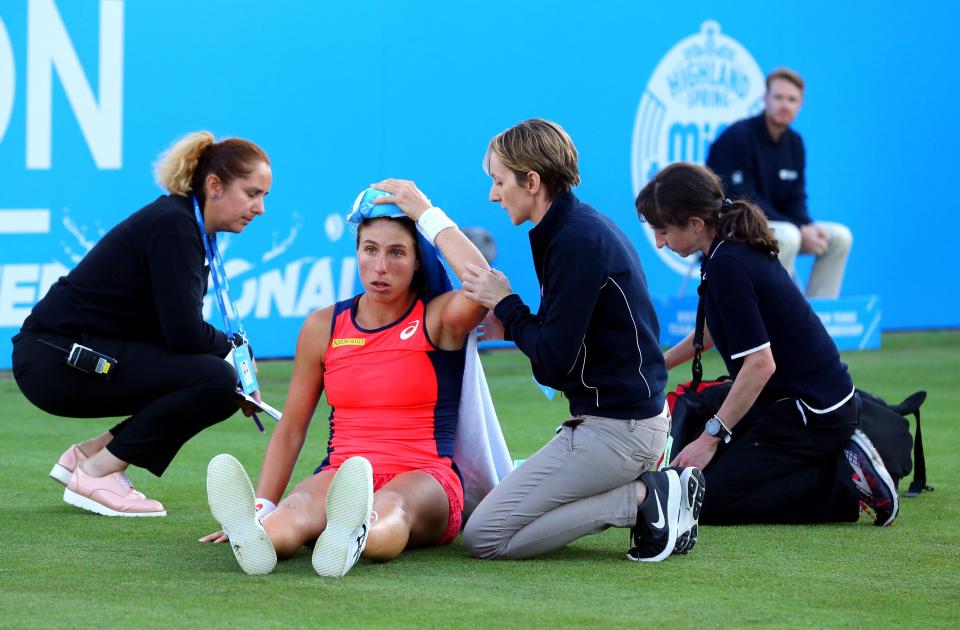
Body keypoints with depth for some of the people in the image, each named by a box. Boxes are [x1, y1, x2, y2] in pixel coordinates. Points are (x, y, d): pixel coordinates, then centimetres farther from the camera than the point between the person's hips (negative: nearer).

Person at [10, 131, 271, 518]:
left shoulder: (185, 225, 13)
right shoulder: (172, 226, -17)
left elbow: (179, 328, 14)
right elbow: (183, 333, -23)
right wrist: (231, 350, -3)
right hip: (56, 359, -10)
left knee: (220, 383, 9)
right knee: (215, 380, -20)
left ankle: (89, 454, 11)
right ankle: (94, 474, -10)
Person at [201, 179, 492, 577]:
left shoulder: (438, 319, 4)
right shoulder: (324, 327, 13)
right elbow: (291, 427, 16)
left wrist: (428, 215, -9)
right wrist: (260, 509, 4)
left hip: (423, 481, -3)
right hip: (339, 476, 3)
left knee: (391, 508, -41)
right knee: (299, 507, -34)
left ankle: (354, 538, -76)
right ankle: (254, 536, -70)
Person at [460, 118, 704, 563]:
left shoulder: (576, 241, -18)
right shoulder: (587, 226, 13)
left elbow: (554, 362, -19)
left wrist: (505, 305, -7)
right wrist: (508, 324, 6)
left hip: (615, 429, -10)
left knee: (483, 539, -10)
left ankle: (643, 499, -9)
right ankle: (651, 490, 8)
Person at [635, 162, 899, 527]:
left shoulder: (728, 265, -22)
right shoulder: (737, 247, 8)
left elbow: (760, 363, -26)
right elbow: (719, 328, 28)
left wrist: (711, 437, -21)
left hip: (812, 411, -10)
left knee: (706, 501, -11)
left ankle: (845, 484, -9)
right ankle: (836, 460, 9)